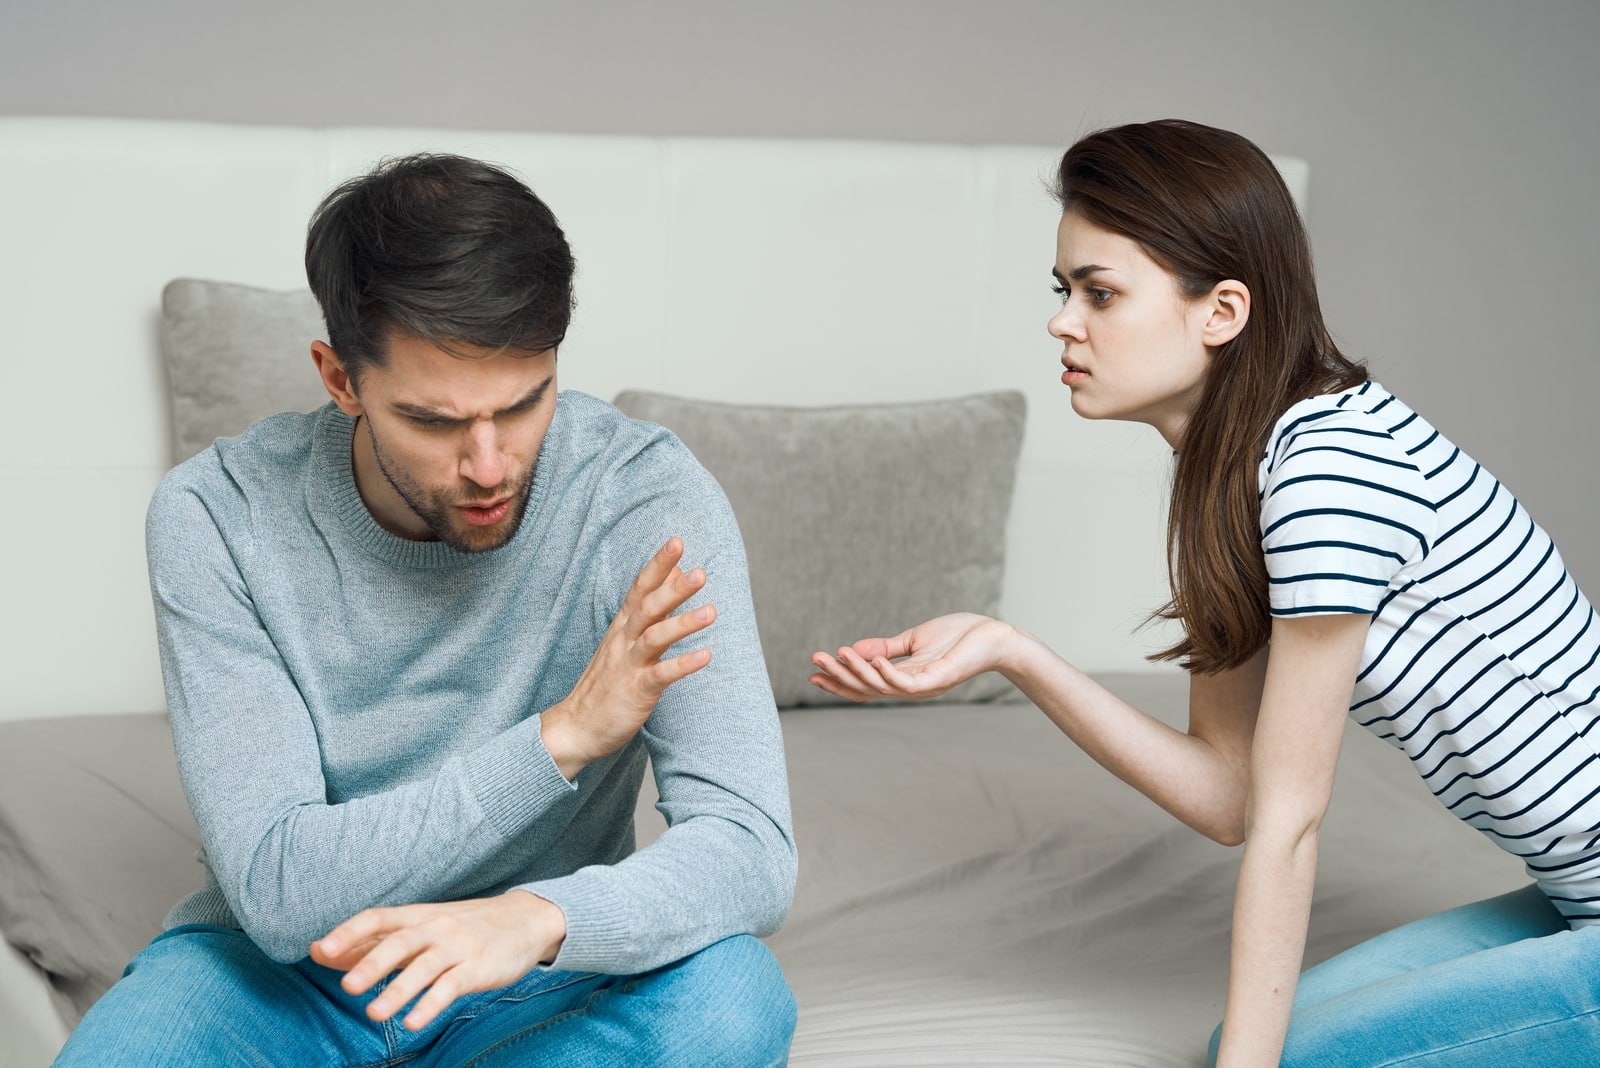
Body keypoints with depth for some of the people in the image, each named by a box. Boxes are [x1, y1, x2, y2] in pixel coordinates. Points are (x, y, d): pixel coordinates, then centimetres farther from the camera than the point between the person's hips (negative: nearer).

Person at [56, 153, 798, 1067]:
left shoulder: (653, 500, -18)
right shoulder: (218, 518, -17)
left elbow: (751, 854, -25)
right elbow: (279, 893, -22)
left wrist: (541, 917, -46)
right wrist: (561, 735, -30)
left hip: (542, 982, 2)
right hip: (280, 967, -1)